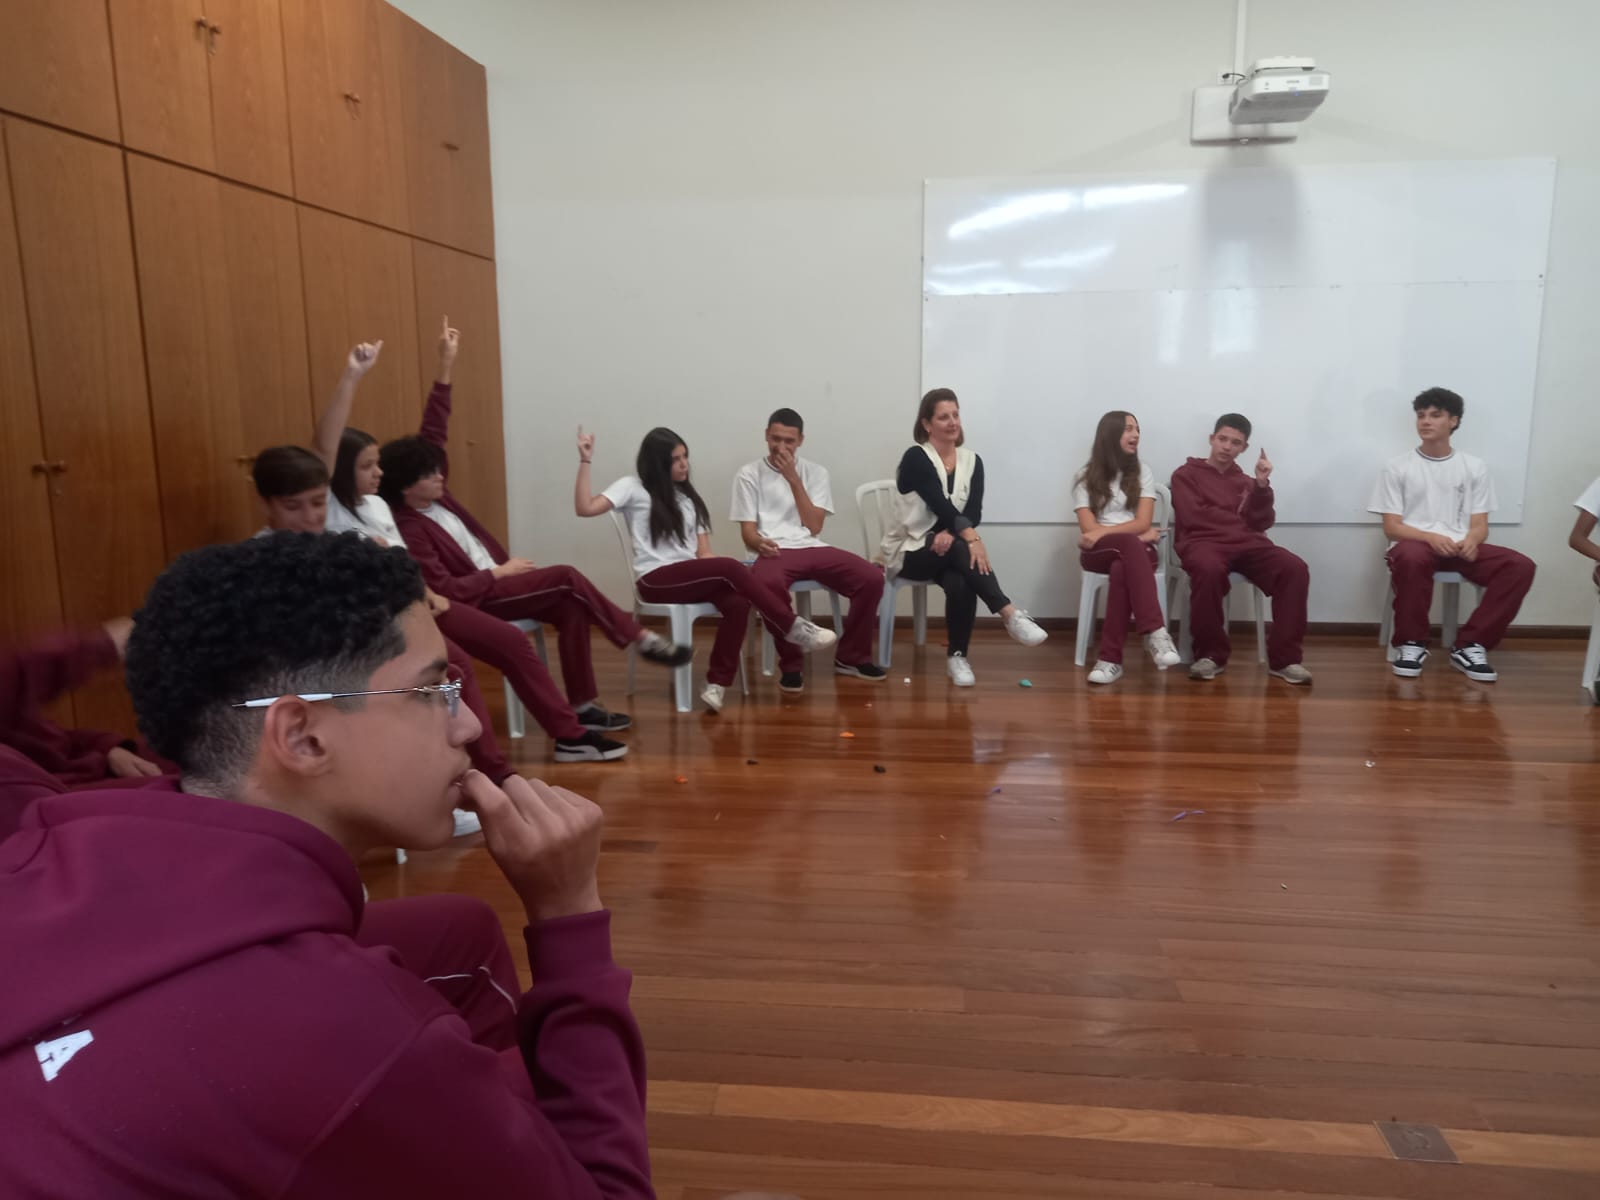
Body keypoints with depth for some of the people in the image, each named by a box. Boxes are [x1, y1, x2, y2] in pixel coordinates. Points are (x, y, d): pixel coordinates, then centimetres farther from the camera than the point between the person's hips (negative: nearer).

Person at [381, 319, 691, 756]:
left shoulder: (431, 497, 4)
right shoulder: (407, 528, -19)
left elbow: (433, 433, 5)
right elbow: (444, 591, -24)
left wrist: (446, 365, 0)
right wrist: (499, 572, -14)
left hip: (489, 582, 9)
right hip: (473, 598, -9)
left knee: (569, 605, -12)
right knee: (568, 578, -20)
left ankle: (583, 708, -6)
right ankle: (642, 640, -9)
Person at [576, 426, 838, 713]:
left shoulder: (688, 497, 22)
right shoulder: (633, 487, 7)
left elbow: (703, 552, 12)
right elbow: (585, 508, -9)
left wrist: (724, 577, -7)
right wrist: (586, 462, -11)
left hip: (691, 578, 5)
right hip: (656, 581, -5)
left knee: (737, 602, -29)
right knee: (731, 567, -29)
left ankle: (717, 685, -29)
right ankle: (794, 628, -23)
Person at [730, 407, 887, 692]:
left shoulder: (816, 473, 14)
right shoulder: (749, 474, 8)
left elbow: (813, 526, 1)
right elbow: (747, 531, 1)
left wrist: (793, 478, -3)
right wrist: (760, 543, -24)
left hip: (813, 549, 3)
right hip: (775, 551, -3)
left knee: (872, 578, -20)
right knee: (768, 583, -40)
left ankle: (850, 656, 0)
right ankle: (791, 665, -19)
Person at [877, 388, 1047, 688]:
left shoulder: (972, 461, 7)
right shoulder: (915, 458, -9)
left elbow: (975, 512, -4)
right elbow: (940, 505, -22)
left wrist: (952, 533, -25)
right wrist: (971, 537, -35)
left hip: (949, 545, 4)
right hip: (910, 550, -4)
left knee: (960, 582, -32)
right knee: (962, 552, -36)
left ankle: (957, 655, -19)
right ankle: (1011, 615, -40)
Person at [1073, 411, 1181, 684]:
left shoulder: (1143, 473, 12)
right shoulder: (1086, 477, 8)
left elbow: (1143, 523, -1)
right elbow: (1088, 529, -4)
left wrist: (1103, 532, -14)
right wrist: (1135, 536, -9)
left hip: (1136, 550, 1)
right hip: (1098, 552, -1)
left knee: (1121, 570, -38)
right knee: (1132, 544, -38)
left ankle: (1111, 658, -44)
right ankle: (1156, 633, -49)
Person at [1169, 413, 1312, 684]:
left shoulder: (1245, 482, 25)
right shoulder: (1186, 474, 15)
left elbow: (1262, 523, 9)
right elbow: (1193, 517, -1)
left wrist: (1262, 485, -5)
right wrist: (1240, 520, 9)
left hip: (1246, 542, 4)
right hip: (1203, 541, -4)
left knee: (1295, 568, -26)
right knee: (1209, 569, -41)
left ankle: (1285, 658, -20)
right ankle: (1210, 654, -23)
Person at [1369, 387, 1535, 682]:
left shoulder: (1475, 467, 13)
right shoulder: (1396, 467, 6)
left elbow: (1480, 525, 8)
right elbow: (1391, 527, 0)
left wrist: (1470, 541, -17)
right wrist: (1431, 537, -20)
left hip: (1461, 547, 3)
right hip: (1414, 543, -3)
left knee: (1520, 566, -24)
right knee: (1412, 559, -40)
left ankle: (1470, 645, -15)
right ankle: (1411, 643, -20)